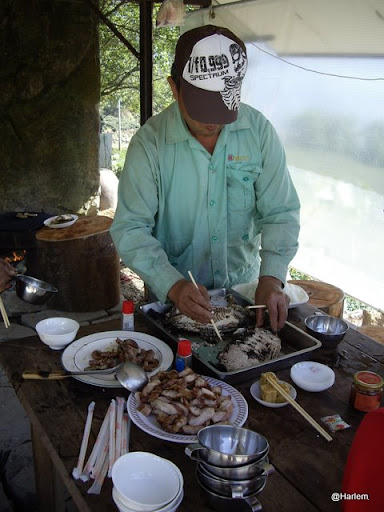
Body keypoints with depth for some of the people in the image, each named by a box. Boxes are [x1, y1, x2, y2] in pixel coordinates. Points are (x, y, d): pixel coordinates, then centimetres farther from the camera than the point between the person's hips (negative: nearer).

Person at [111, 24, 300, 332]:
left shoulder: (259, 131, -6)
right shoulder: (149, 142, -12)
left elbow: (280, 212, -4)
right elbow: (130, 229, -13)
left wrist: (271, 278, -20)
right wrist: (173, 285, -28)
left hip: (244, 286, 2)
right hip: (171, 296, -1)